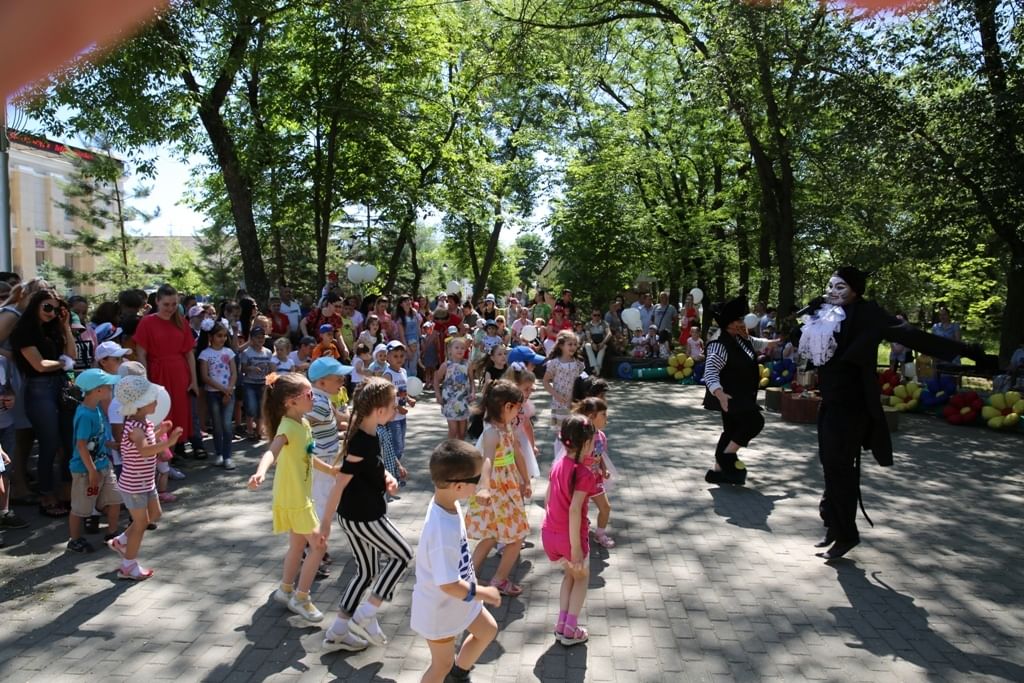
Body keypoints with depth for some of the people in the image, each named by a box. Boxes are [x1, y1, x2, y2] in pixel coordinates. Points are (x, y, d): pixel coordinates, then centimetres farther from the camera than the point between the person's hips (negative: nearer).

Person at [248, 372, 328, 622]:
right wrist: (260, 472, -63)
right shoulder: (288, 427, -24)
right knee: (318, 544, -4)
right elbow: (272, 451, -44)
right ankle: (300, 598, 8)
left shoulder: (303, 423, 4)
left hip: (300, 495, 9)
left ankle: (285, 590, 36)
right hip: (292, 498, -9)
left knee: (298, 544, 20)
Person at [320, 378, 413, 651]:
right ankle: (364, 617, 8)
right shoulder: (362, 443, -25)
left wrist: (386, 477, 1)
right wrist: (326, 520, -17)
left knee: (367, 571, 18)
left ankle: (338, 632, 26)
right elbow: (340, 483, -22)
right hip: (364, 518, -9)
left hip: (353, 516, 9)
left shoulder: (367, 433, 2)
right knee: (402, 555, 7)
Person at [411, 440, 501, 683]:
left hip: (459, 599, 8)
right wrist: (483, 593, -20)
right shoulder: (443, 530, -41)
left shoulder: (448, 503, -12)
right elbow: (449, 585, -35)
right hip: (440, 609, -8)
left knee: (488, 630, 26)